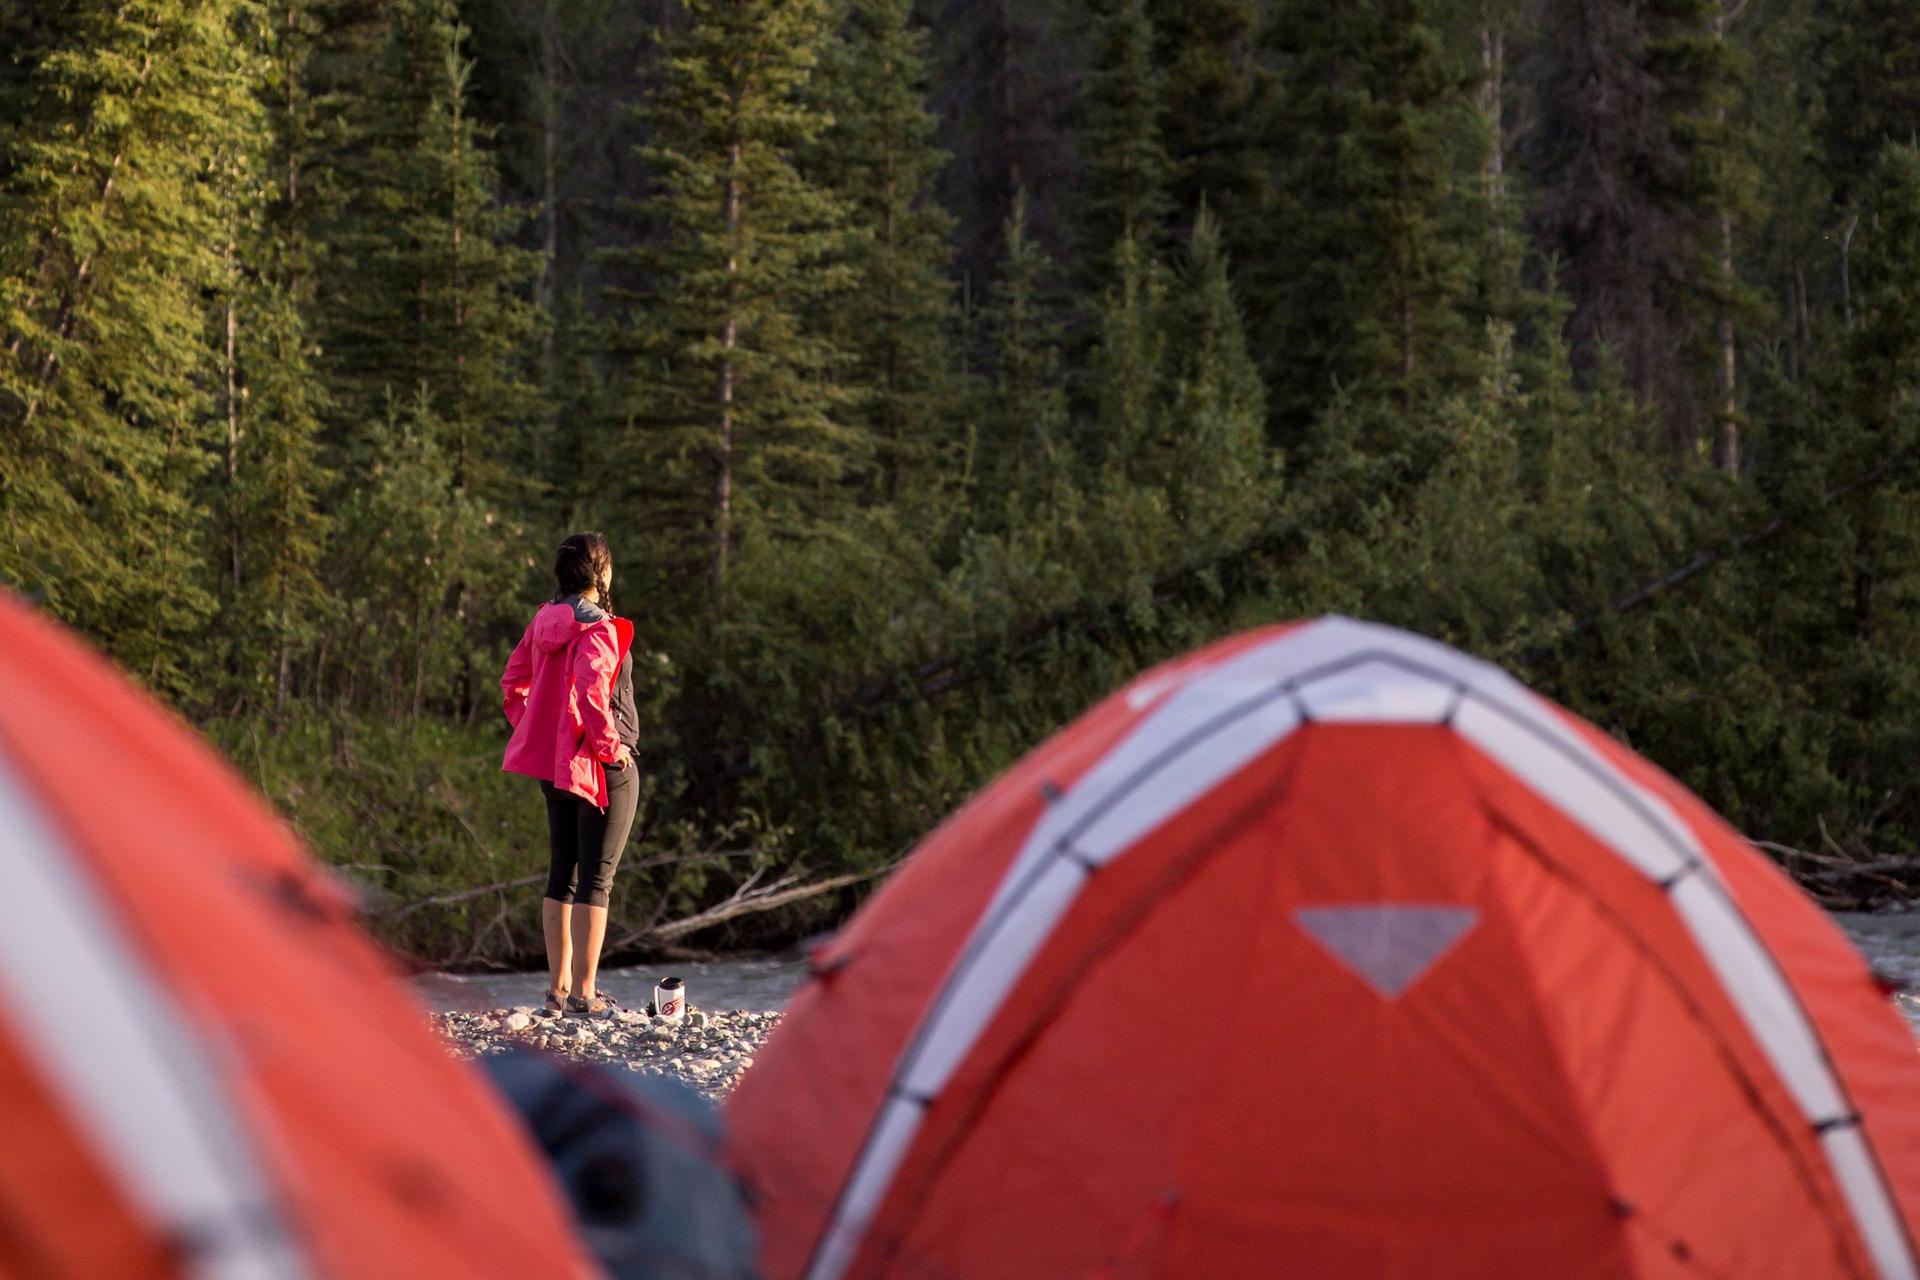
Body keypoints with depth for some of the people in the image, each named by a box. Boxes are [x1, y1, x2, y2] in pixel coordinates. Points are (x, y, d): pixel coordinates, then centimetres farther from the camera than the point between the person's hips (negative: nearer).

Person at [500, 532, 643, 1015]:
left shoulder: (544, 621, 7)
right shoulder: (596, 627, -16)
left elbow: (512, 682, 14)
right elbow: (591, 693, -27)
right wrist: (610, 746, -17)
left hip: (554, 766, 8)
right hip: (601, 768, -8)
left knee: (562, 874, 14)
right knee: (596, 878, -3)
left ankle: (558, 988, 17)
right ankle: (583, 992, -5)